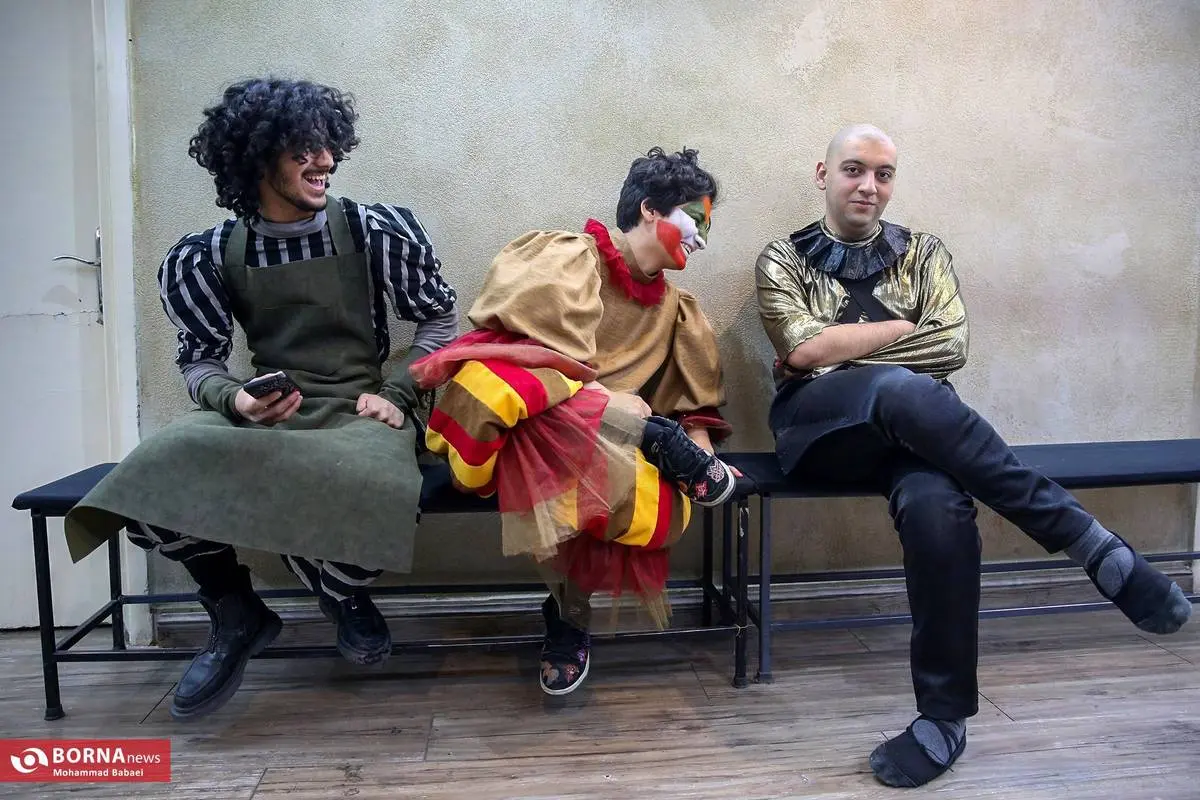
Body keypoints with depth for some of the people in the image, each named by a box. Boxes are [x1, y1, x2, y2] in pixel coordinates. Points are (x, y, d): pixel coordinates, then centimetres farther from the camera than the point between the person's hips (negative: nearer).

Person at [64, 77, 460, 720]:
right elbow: (199, 358, 6)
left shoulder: (379, 232, -3)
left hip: (357, 412, -2)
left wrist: (396, 396, -6)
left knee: (368, 511, -37)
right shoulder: (206, 257, 2)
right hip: (262, 413, 2)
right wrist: (236, 400, -18)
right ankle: (237, 615, 4)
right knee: (152, 489, -28)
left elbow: (439, 317, 6)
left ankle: (342, 592, 6)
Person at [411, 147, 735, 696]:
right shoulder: (564, 256, 2)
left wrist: (698, 446, -3)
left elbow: (693, 403, 16)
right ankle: (657, 440, -24)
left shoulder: (675, 309, 20)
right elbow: (532, 345, -12)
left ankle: (569, 615, -6)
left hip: (607, 441, 4)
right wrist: (611, 404, -14)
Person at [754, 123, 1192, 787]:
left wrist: (841, 350, -3)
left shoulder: (922, 252, 20)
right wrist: (906, 326, 2)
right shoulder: (783, 258, 14)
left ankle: (945, 713, -21)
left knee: (936, 504, -36)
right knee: (902, 389, -38)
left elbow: (952, 345, 3)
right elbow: (806, 346, -5)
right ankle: (1090, 542, -31)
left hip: (913, 427, 2)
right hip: (821, 427, -1)